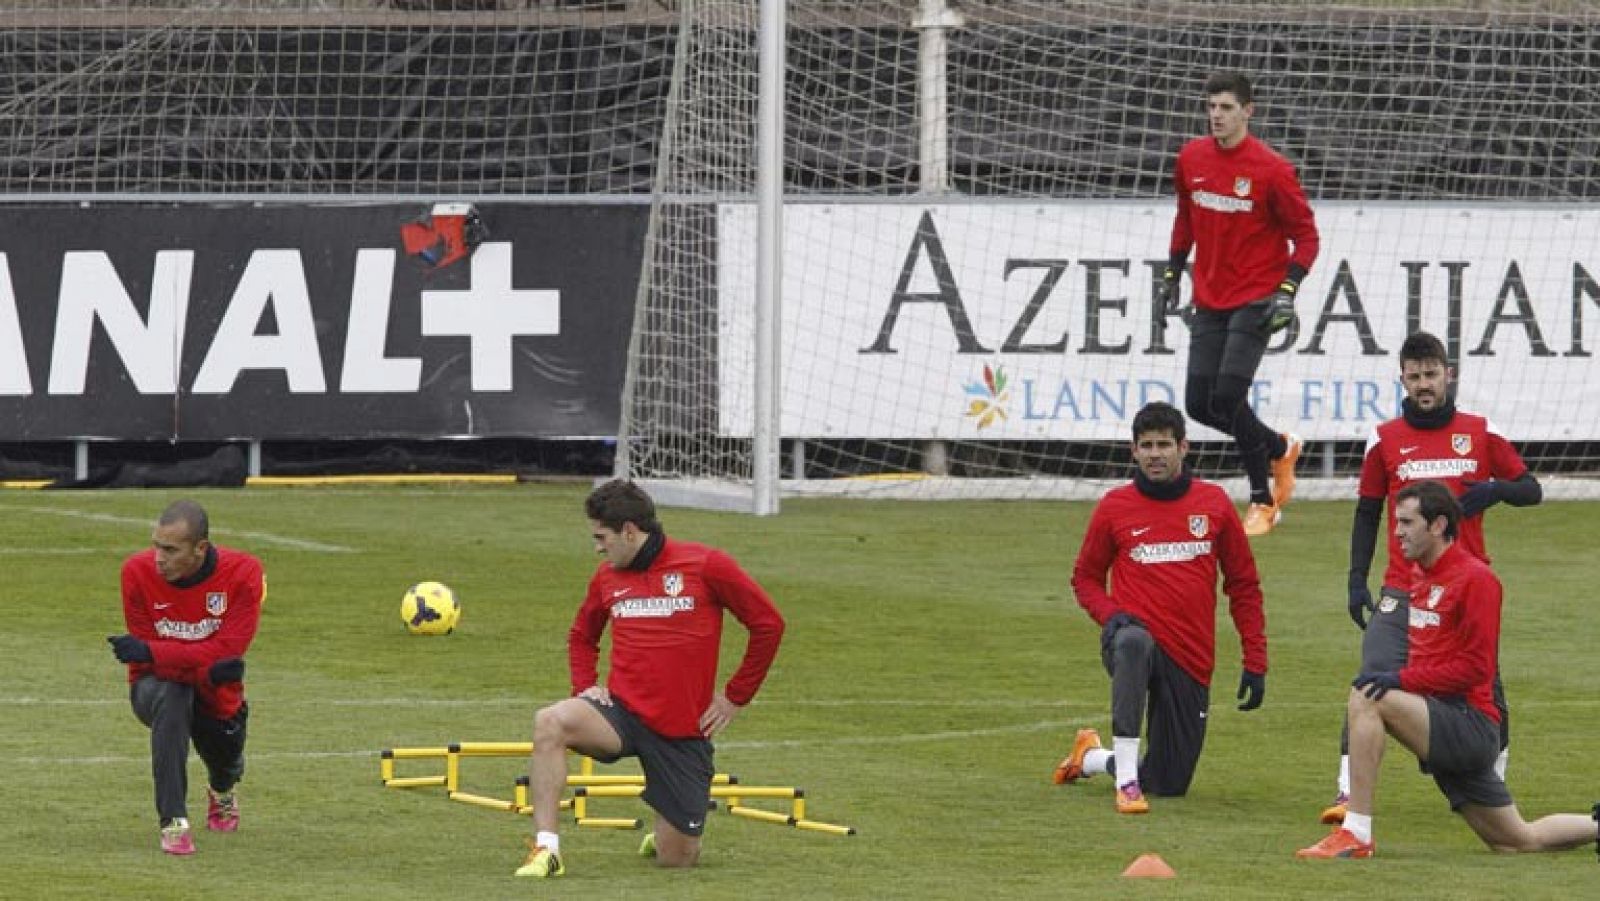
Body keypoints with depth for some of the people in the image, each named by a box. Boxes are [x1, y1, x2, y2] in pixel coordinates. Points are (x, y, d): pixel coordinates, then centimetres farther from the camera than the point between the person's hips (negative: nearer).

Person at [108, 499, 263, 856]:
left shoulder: (243, 572, -20)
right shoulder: (137, 572, -19)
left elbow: (227, 650, -27)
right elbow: (148, 660, -19)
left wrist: (149, 652, -35)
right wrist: (205, 669, -37)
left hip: (217, 698, 2)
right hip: (156, 688, -2)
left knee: (226, 767, -3)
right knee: (171, 696, -34)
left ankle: (221, 792, 43)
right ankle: (173, 822, -33)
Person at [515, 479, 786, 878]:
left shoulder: (705, 565, -7)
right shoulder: (607, 577, 7)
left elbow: (768, 624, -2)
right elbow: (581, 636, 26)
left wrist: (736, 697, -1)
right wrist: (585, 685, 8)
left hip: (684, 731, -3)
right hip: (622, 709, 3)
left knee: (677, 859, 0)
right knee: (549, 723, -30)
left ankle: (667, 837, 39)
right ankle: (545, 850, -26)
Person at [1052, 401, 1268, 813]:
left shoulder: (1214, 504, 6)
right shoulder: (1115, 506, 2)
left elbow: (1244, 586, 11)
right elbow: (1085, 577, 12)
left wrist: (1255, 663, 5)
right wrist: (1110, 614, -10)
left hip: (1191, 661, 3)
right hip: (1136, 641, -3)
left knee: (1170, 784, 4)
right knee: (1133, 642, -43)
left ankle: (1091, 757, 38)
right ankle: (1127, 781, -37)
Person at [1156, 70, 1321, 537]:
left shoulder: (1271, 169, -13)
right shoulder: (1191, 158, 3)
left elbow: (1306, 236, -8)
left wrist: (1287, 290, -19)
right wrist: (1172, 273, 16)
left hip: (1254, 301, -6)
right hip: (1209, 301, 6)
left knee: (1228, 397, -17)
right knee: (1200, 405, 3)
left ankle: (1262, 502, 0)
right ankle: (1280, 448, 29)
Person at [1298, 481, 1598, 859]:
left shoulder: (1474, 578, -12)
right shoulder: (1422, 579, 15)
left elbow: (1475, 667, -17)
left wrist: (1403, 680, -23)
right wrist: (1389, 678, 5)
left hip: (1471, 724, -9)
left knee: (1366, 697, -27)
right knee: (1520, 841, 14)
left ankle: (1356, 835, -28)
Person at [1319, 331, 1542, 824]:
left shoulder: (1480, 433, 6)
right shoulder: (1385, 439, 6)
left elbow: (1531, 488, 11)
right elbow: (1367, 514, 11)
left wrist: (1495, 489, -12)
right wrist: (1357, 581, 3)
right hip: (1402, 591, -1)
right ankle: (1348, 792, -16)